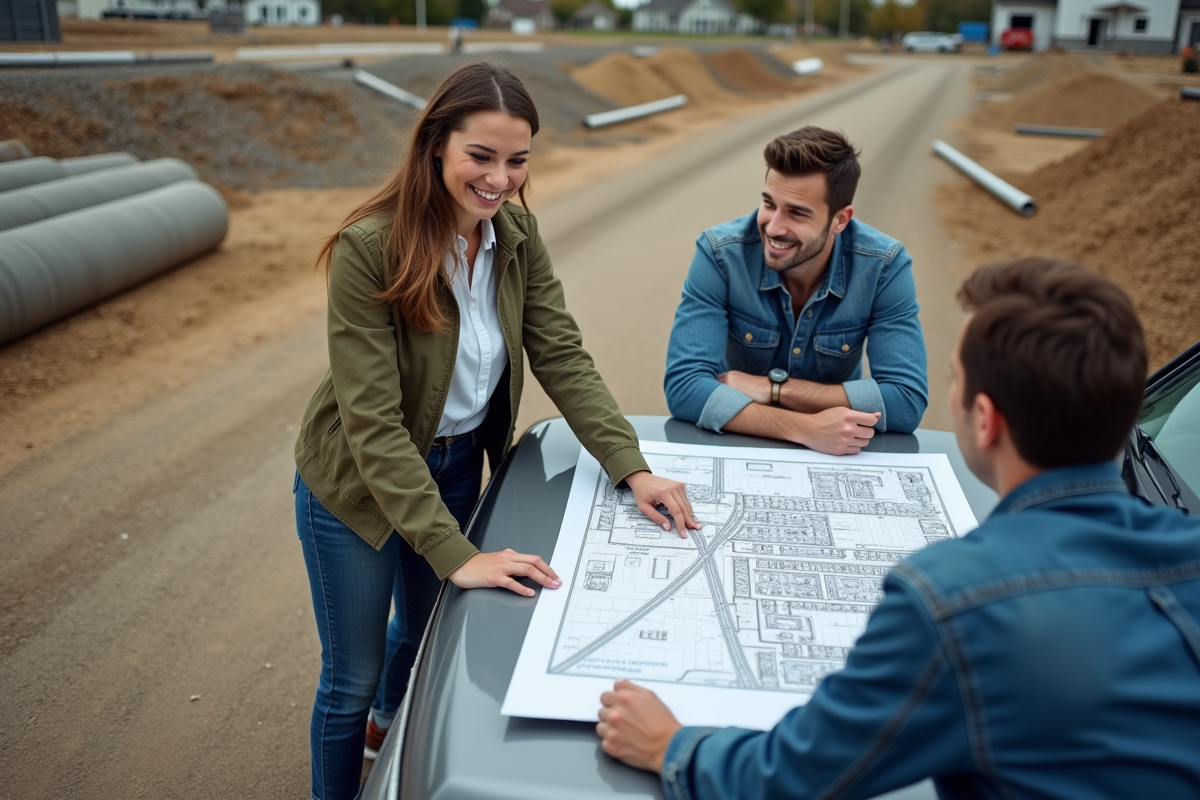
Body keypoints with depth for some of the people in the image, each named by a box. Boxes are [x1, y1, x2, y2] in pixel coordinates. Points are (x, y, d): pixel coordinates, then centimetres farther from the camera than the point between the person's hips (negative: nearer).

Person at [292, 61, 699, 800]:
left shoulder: (518, 234, -10)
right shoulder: (368, 249, -28)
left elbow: (563, 358, -11)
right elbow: (373, 425, -30)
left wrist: (633, 469, -23)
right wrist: (457, 554, -35)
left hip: (458, 466, 6)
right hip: (358, 484, -5)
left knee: (428, 626, 28)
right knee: (353, 677, 11)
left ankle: (392, 724, 61)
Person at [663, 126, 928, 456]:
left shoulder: (884, 267, -14)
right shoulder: (720, 253, -17)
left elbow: (907, 402, -19)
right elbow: (684, 386, -24)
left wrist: (773, 387, -22)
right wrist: (805, 428, -34)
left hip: (834, 450, 1)